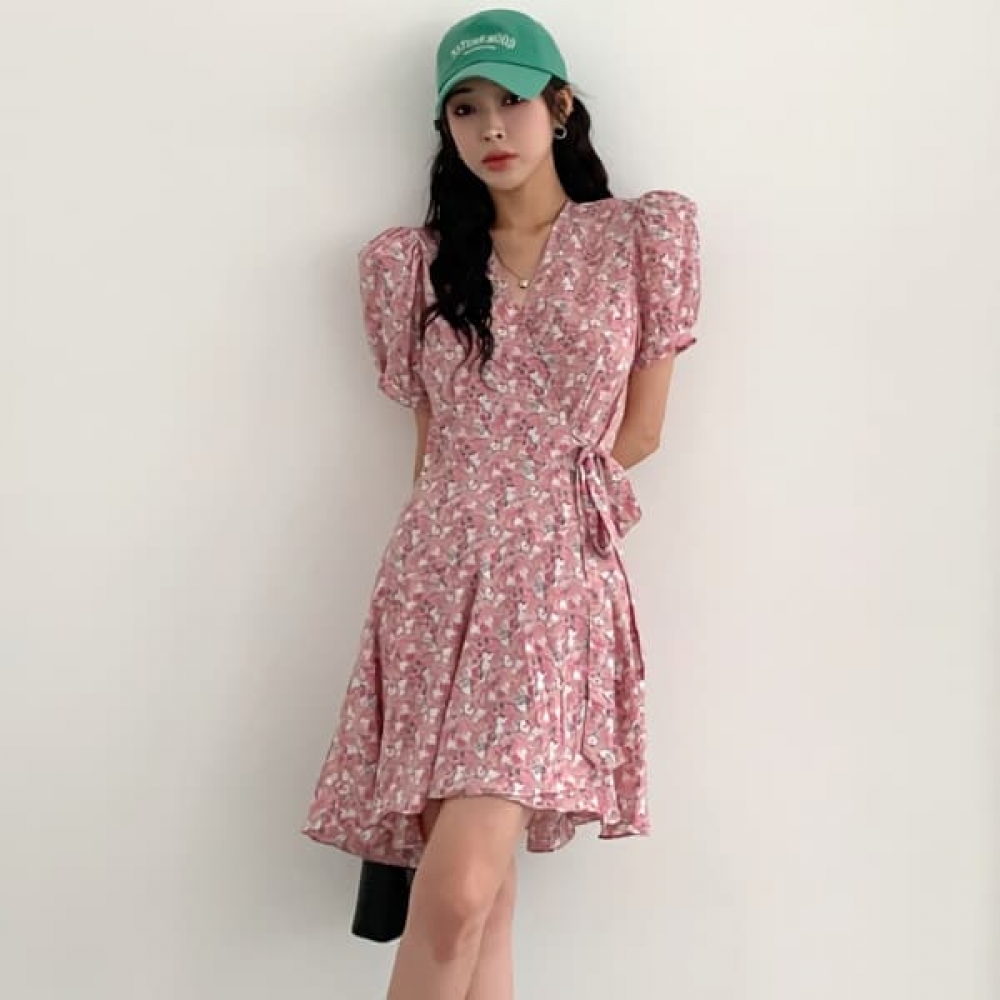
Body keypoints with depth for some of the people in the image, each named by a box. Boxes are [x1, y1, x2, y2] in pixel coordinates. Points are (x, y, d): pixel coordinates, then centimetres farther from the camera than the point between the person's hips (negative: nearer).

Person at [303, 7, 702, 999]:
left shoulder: (644, 235, 8)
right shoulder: (415, 261, 14)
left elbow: (639, 432, 9)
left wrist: (540, 488, 10)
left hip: (557, 575, -2)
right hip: (436, 573, 2)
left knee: (461, 892, -18)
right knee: (476, 898, -2)